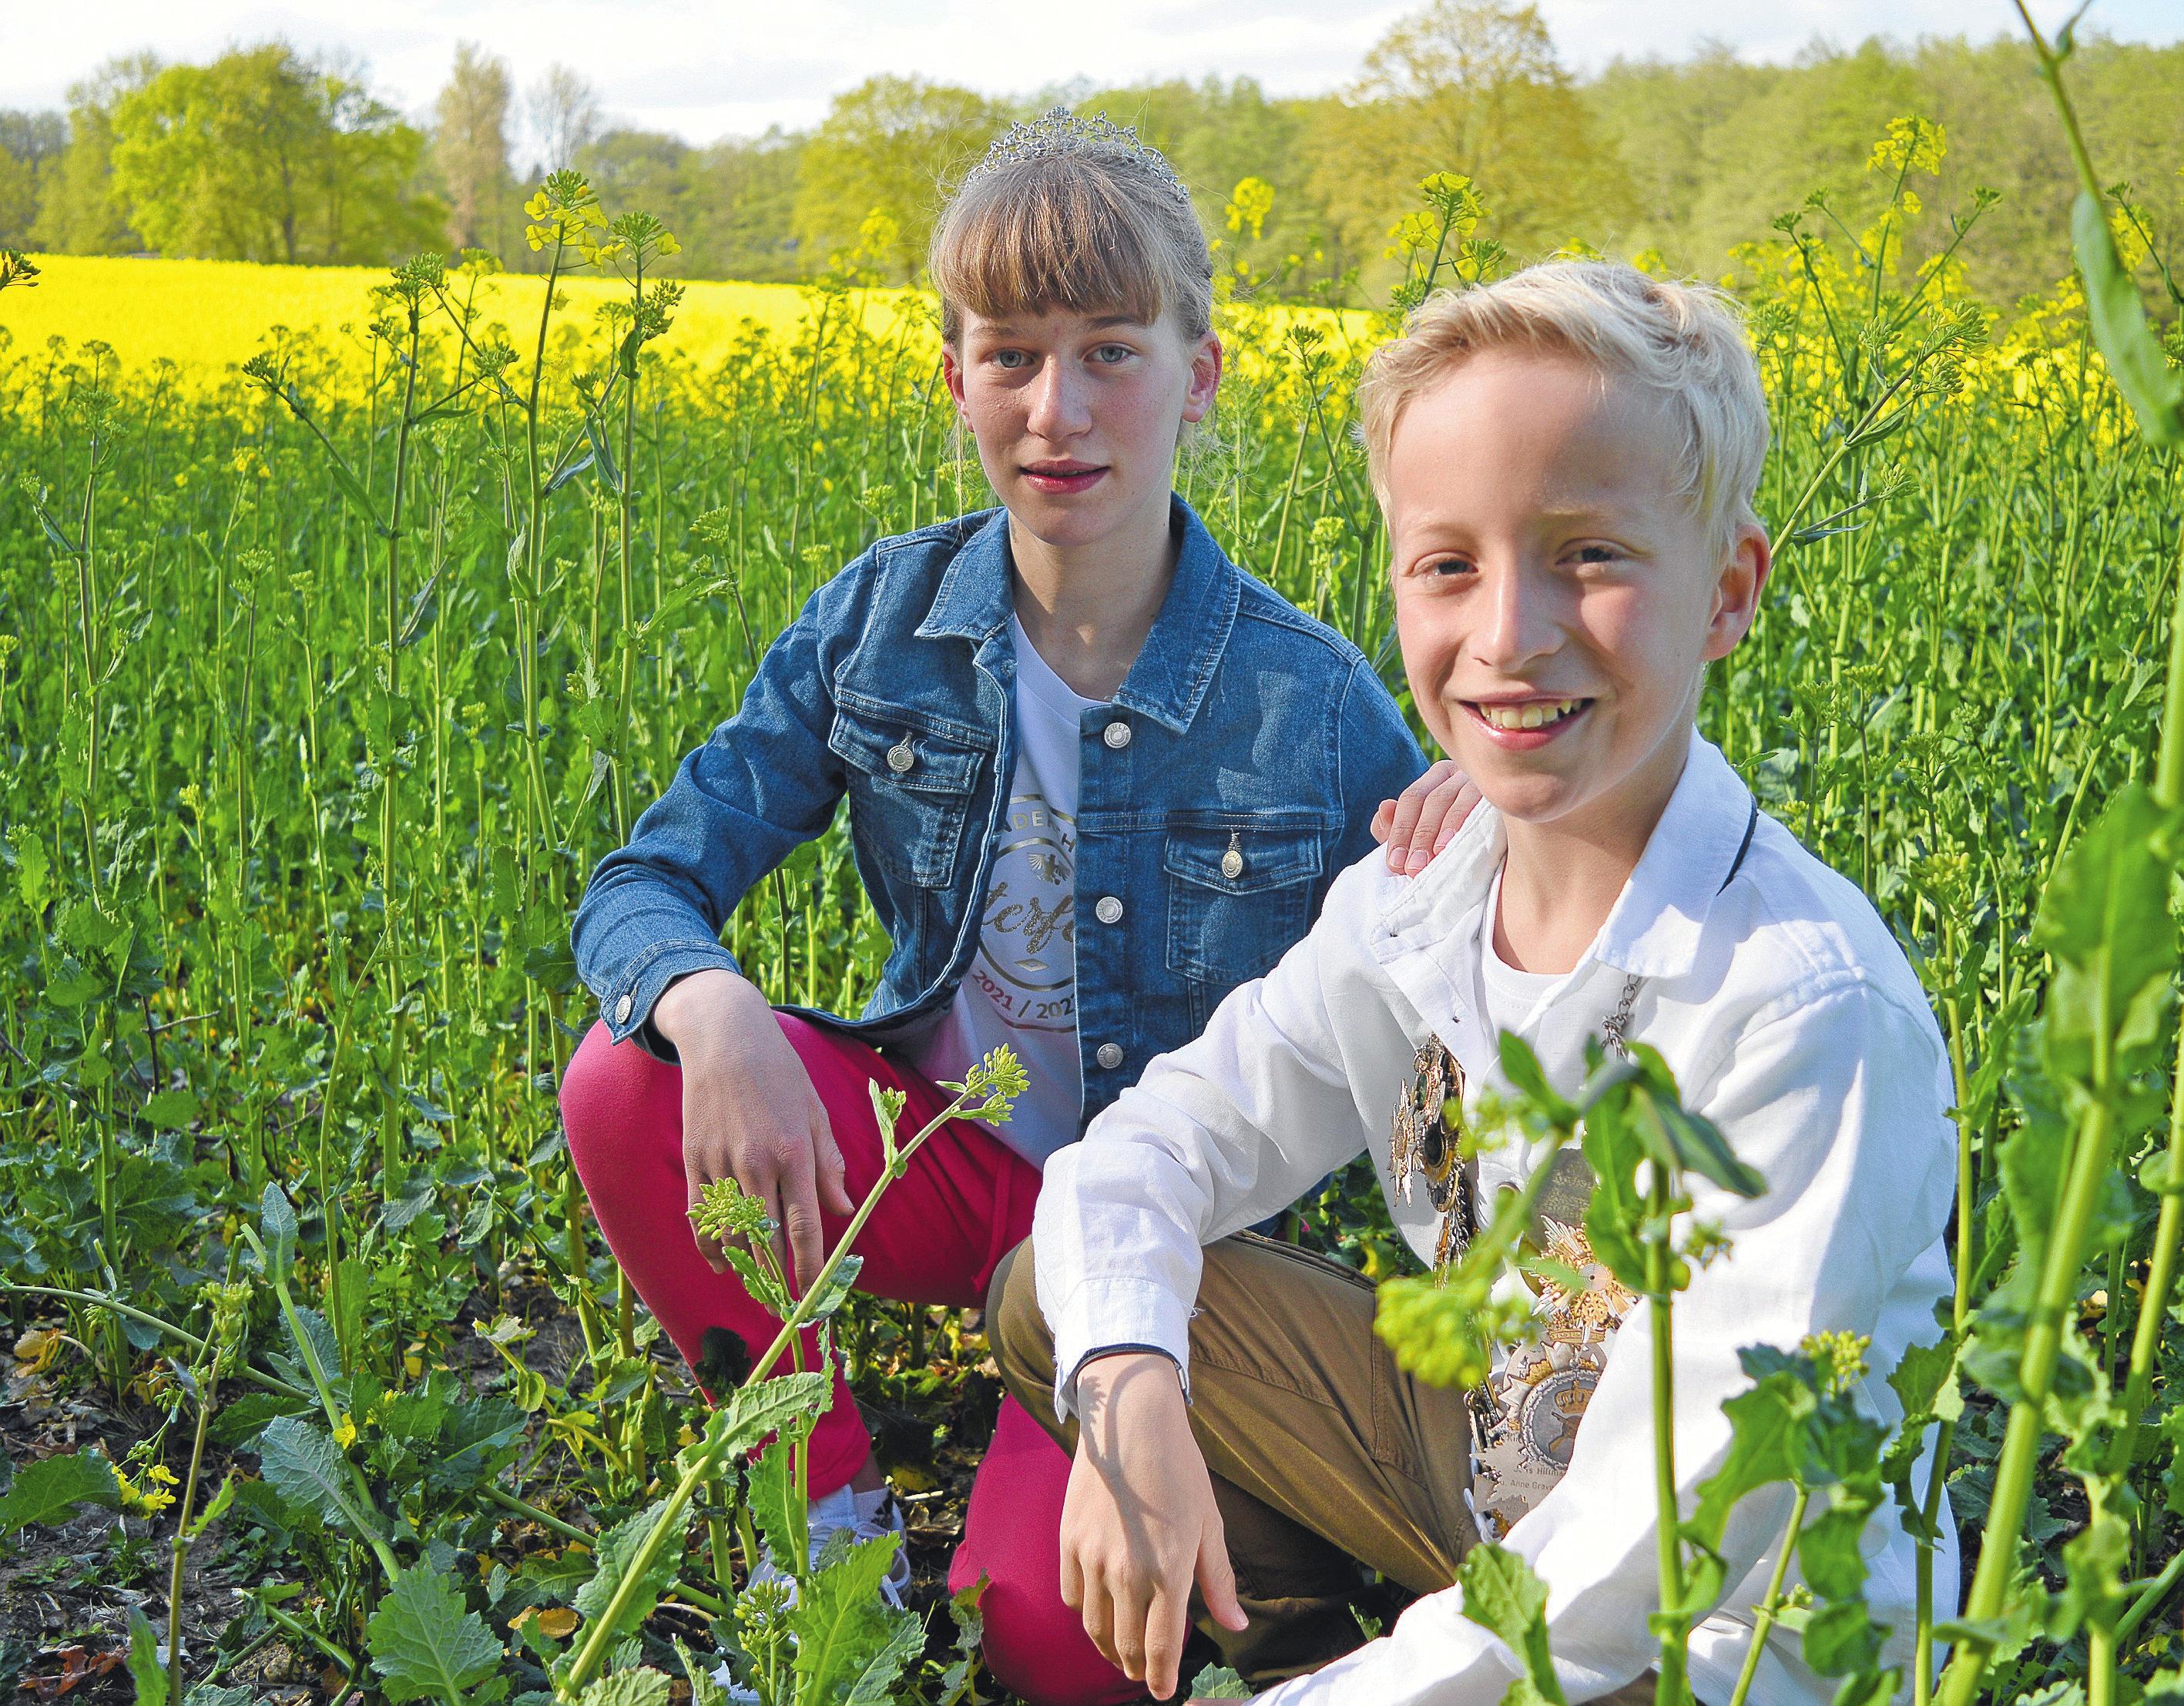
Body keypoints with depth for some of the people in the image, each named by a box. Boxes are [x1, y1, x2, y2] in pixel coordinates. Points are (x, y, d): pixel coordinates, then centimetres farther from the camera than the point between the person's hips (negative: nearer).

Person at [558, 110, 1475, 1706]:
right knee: (629, 1080, -25)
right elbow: (642, 884, -10)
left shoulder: (1315, 701, -15)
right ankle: (832, 1493, -3)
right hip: (933, 1151, 3)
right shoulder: (883, 619, -8)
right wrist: (714, 1008, -35)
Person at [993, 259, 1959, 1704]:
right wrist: (1126, 1385, -21)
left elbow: (1661, 1540, -28)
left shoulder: (1808, 1013, -28)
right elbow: (1152, 1145, -2)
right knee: (1056, 1301, -2)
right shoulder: (1408, 909, -7)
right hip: (1488, 1451, 6)